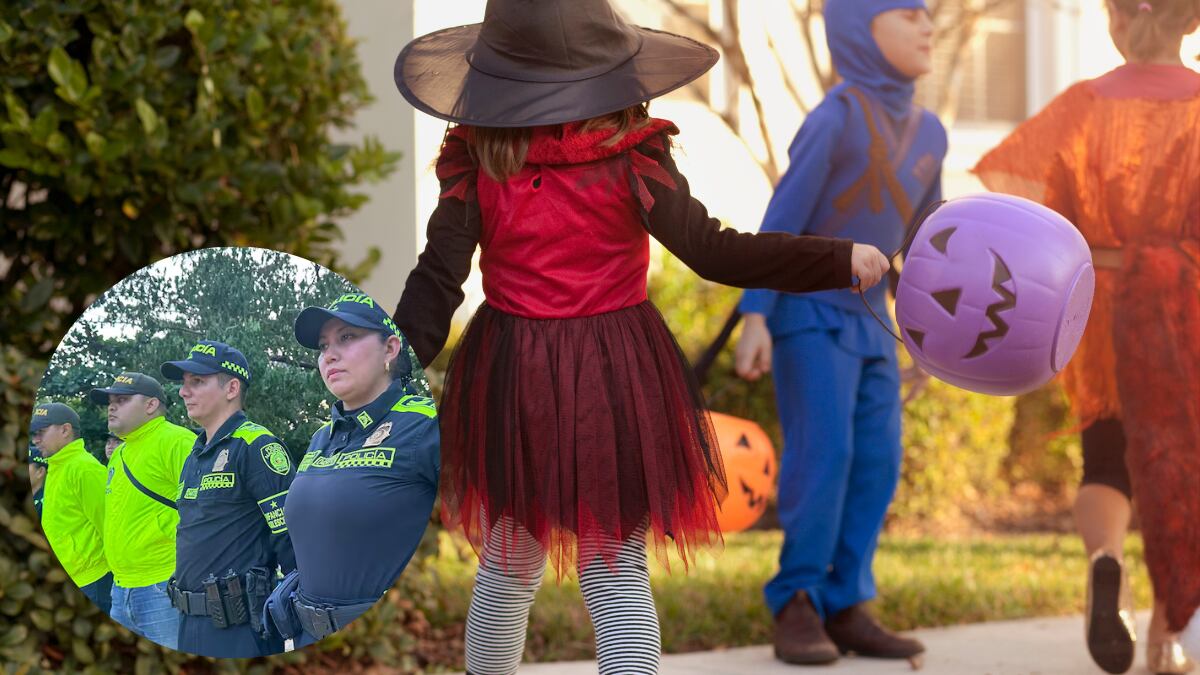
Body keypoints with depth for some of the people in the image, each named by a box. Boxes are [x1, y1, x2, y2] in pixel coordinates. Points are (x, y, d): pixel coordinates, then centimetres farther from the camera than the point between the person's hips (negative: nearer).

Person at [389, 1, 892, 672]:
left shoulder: (477, 163, -7)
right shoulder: (631, 159, -12)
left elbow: (437, 281, -9)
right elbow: (712, 251, -17)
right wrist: (840, 260, -12)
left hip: (509, 385, 2)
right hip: (619, 383, -2)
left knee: (508, 566, 19)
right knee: (617, 571, 7)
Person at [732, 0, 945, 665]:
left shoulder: (927, 133, 5)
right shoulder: (836, 118, -16)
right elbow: (783, 218, -17)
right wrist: (754, 319, -21)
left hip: (867, 319, 7)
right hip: (806, 311, -7)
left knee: (876, 462, -1)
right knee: (822, 455, -14)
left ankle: (843, 608, 3)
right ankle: (797, 606, -6)